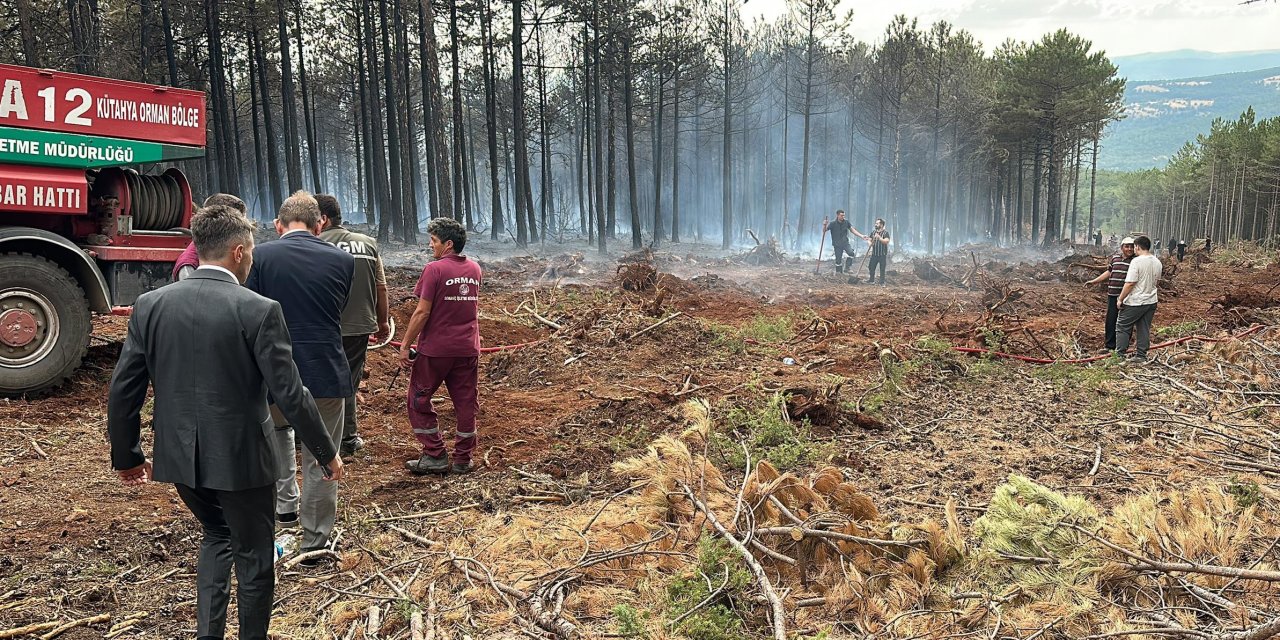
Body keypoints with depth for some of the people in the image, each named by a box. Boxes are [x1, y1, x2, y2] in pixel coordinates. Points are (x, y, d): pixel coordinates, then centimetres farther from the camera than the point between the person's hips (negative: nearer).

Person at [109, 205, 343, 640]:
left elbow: (123, 391, 1)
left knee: (217, 534, 29)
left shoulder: (150, 305, -3)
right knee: (254, 555, 16)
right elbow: (290, 395, -16)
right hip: (240, 457, -5)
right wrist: (327, 453, -4)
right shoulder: (258, 310, -17)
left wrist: (126, 456, 15)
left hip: (178, 455, 5)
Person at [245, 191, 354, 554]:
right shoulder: (343, 260, 0)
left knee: (276, 426, 32)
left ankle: (285, 504, 27)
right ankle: (315, 541, 22)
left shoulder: (261, 256, -6)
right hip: (327, 374, 0)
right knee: (321, 460, 11)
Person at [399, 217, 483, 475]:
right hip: (468, 348, 6)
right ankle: (463, 459, 16)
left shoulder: (434, 269, -13)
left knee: (419, 400, 9)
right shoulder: (474, 269, 7)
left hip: (435, 348, -6)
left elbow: (422, 312, -15)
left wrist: (405, 345, -10)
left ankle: (435, 456, 8)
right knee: (465, 402, 10)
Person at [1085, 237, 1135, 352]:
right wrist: (1094, 281, 18)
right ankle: (1110, 347, 18)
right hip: (1112, 295, 4)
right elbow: (1108, 272, 20)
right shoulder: (1115, 258, 10)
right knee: (1110, 321, 9)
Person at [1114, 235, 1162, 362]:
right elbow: (1157, 282, 18)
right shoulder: (1157, 262, 6)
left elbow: (1130, 283, -21)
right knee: (1144, 329, 13)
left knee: (1122, 327, 4)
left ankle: (1119, 354, 5)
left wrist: (1120, 299, -12)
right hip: (1151, 301, 7)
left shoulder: (1137, 261, -19)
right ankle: (1141, 355, 17)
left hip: (1135, 302, -7)